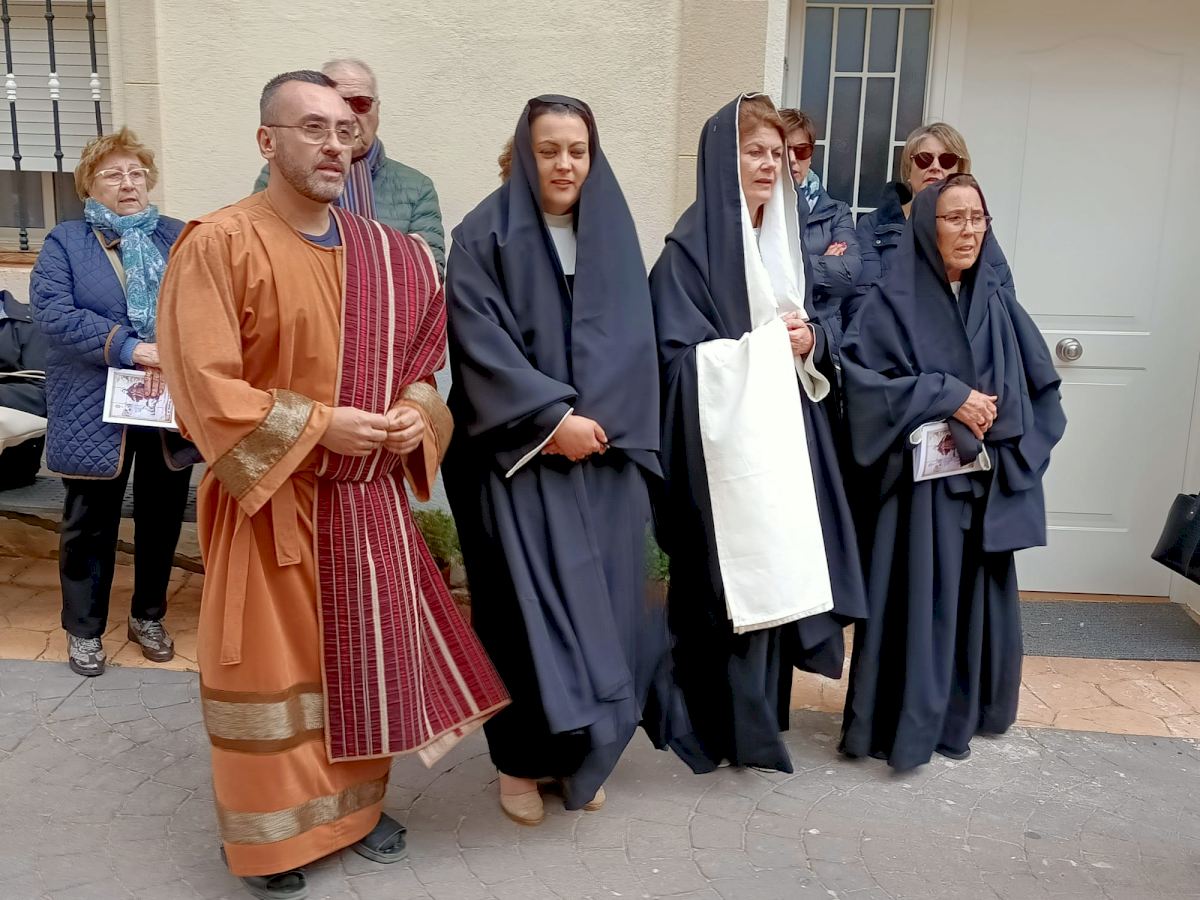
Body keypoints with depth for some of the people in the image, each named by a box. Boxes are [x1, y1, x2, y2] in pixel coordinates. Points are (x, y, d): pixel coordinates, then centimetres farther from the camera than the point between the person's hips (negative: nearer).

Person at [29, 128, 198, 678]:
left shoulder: (178, 238, 9)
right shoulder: (65, 243, 2)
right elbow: (52, 312, -13)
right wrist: (130, 349, -23)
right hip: (97, 410, -2)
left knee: (162, 516, 13)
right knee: (91, 522, 8)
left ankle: (148, 616, 31)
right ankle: (84, 628, 25)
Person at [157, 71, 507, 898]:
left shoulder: (383, 252, 6)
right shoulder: (220, 244, -12)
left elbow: (414, 360, 15)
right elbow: (205, 387, -17)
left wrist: (415, 413, -6)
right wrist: (320, 423, -21)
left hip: (369, 494, 6)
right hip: (271, 496, -5)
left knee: (367, 651, 15)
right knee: (274, 668, 6)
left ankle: (358, 802, 35)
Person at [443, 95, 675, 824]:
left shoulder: (614, 234, 10)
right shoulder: (485, 236, -2)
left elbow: (631, 341, 4)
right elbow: (480, 341, -11)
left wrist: (593, 421, -10)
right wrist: (552, 418, -17)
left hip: (603, 450, 4)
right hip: (519, 455, -4)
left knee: (600, 601, 5)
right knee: (528, 602, -3)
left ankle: (580, 751, 21)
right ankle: (521, 760, 13)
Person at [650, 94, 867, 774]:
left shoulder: (786, 240, 14)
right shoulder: (692, 246, -9)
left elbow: (812, 329, 18)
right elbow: (679, 354, -15)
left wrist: (809, 342, -4)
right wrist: (766, 343, -15)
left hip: (783, 436, 7)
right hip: (722, 440, -7)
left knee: (777, 573, 9)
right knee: (728, 582, -3)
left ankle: (763, 715, 24)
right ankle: (722, 726, 12)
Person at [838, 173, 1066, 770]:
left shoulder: (998, 304, 10)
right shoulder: (893, 301, -4)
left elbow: (1041, 391, 9)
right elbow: (861, 374, -14)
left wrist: (997, 420, -10)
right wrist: (947, 397, -17)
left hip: (986, 482, 5)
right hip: (921, 480, -5)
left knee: (975, 596, 11)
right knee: (919, 598, -3)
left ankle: (962, 714, 28)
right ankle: (901, 724, 8)